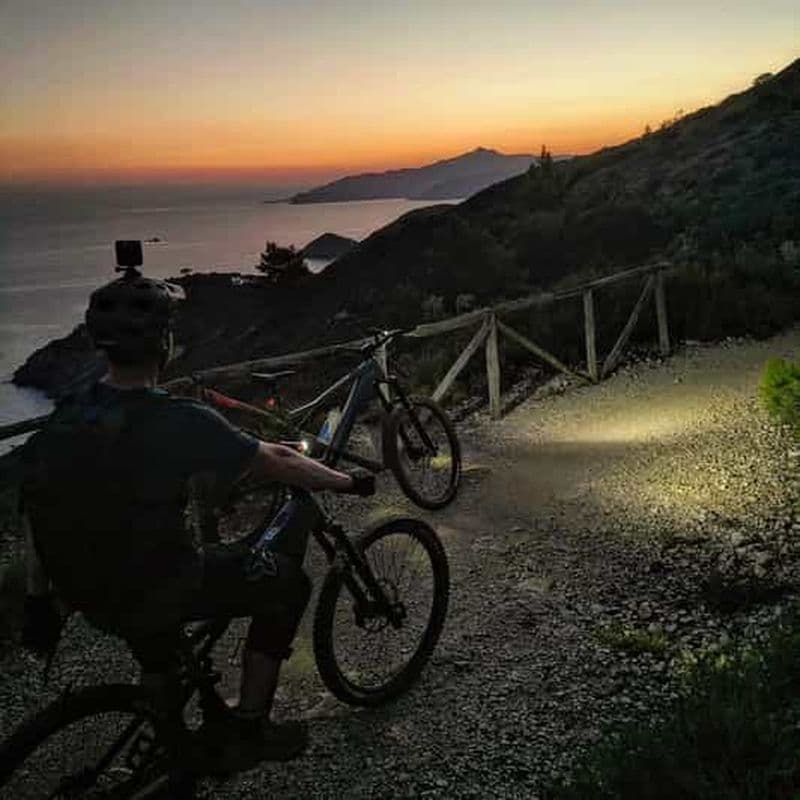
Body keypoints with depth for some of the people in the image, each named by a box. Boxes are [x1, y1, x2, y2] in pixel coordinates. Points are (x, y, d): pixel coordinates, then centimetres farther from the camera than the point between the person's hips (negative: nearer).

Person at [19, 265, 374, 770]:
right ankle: (247, 732, 19)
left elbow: (40, 516, 3)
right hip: (158, 593, -6)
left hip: (87, 595, 7)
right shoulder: (179, 422, -24)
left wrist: (38, 600, 16)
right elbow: (279, 463, -15)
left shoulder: (65, 418, -4)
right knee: (287, 581, 10)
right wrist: (350, 482, 1)